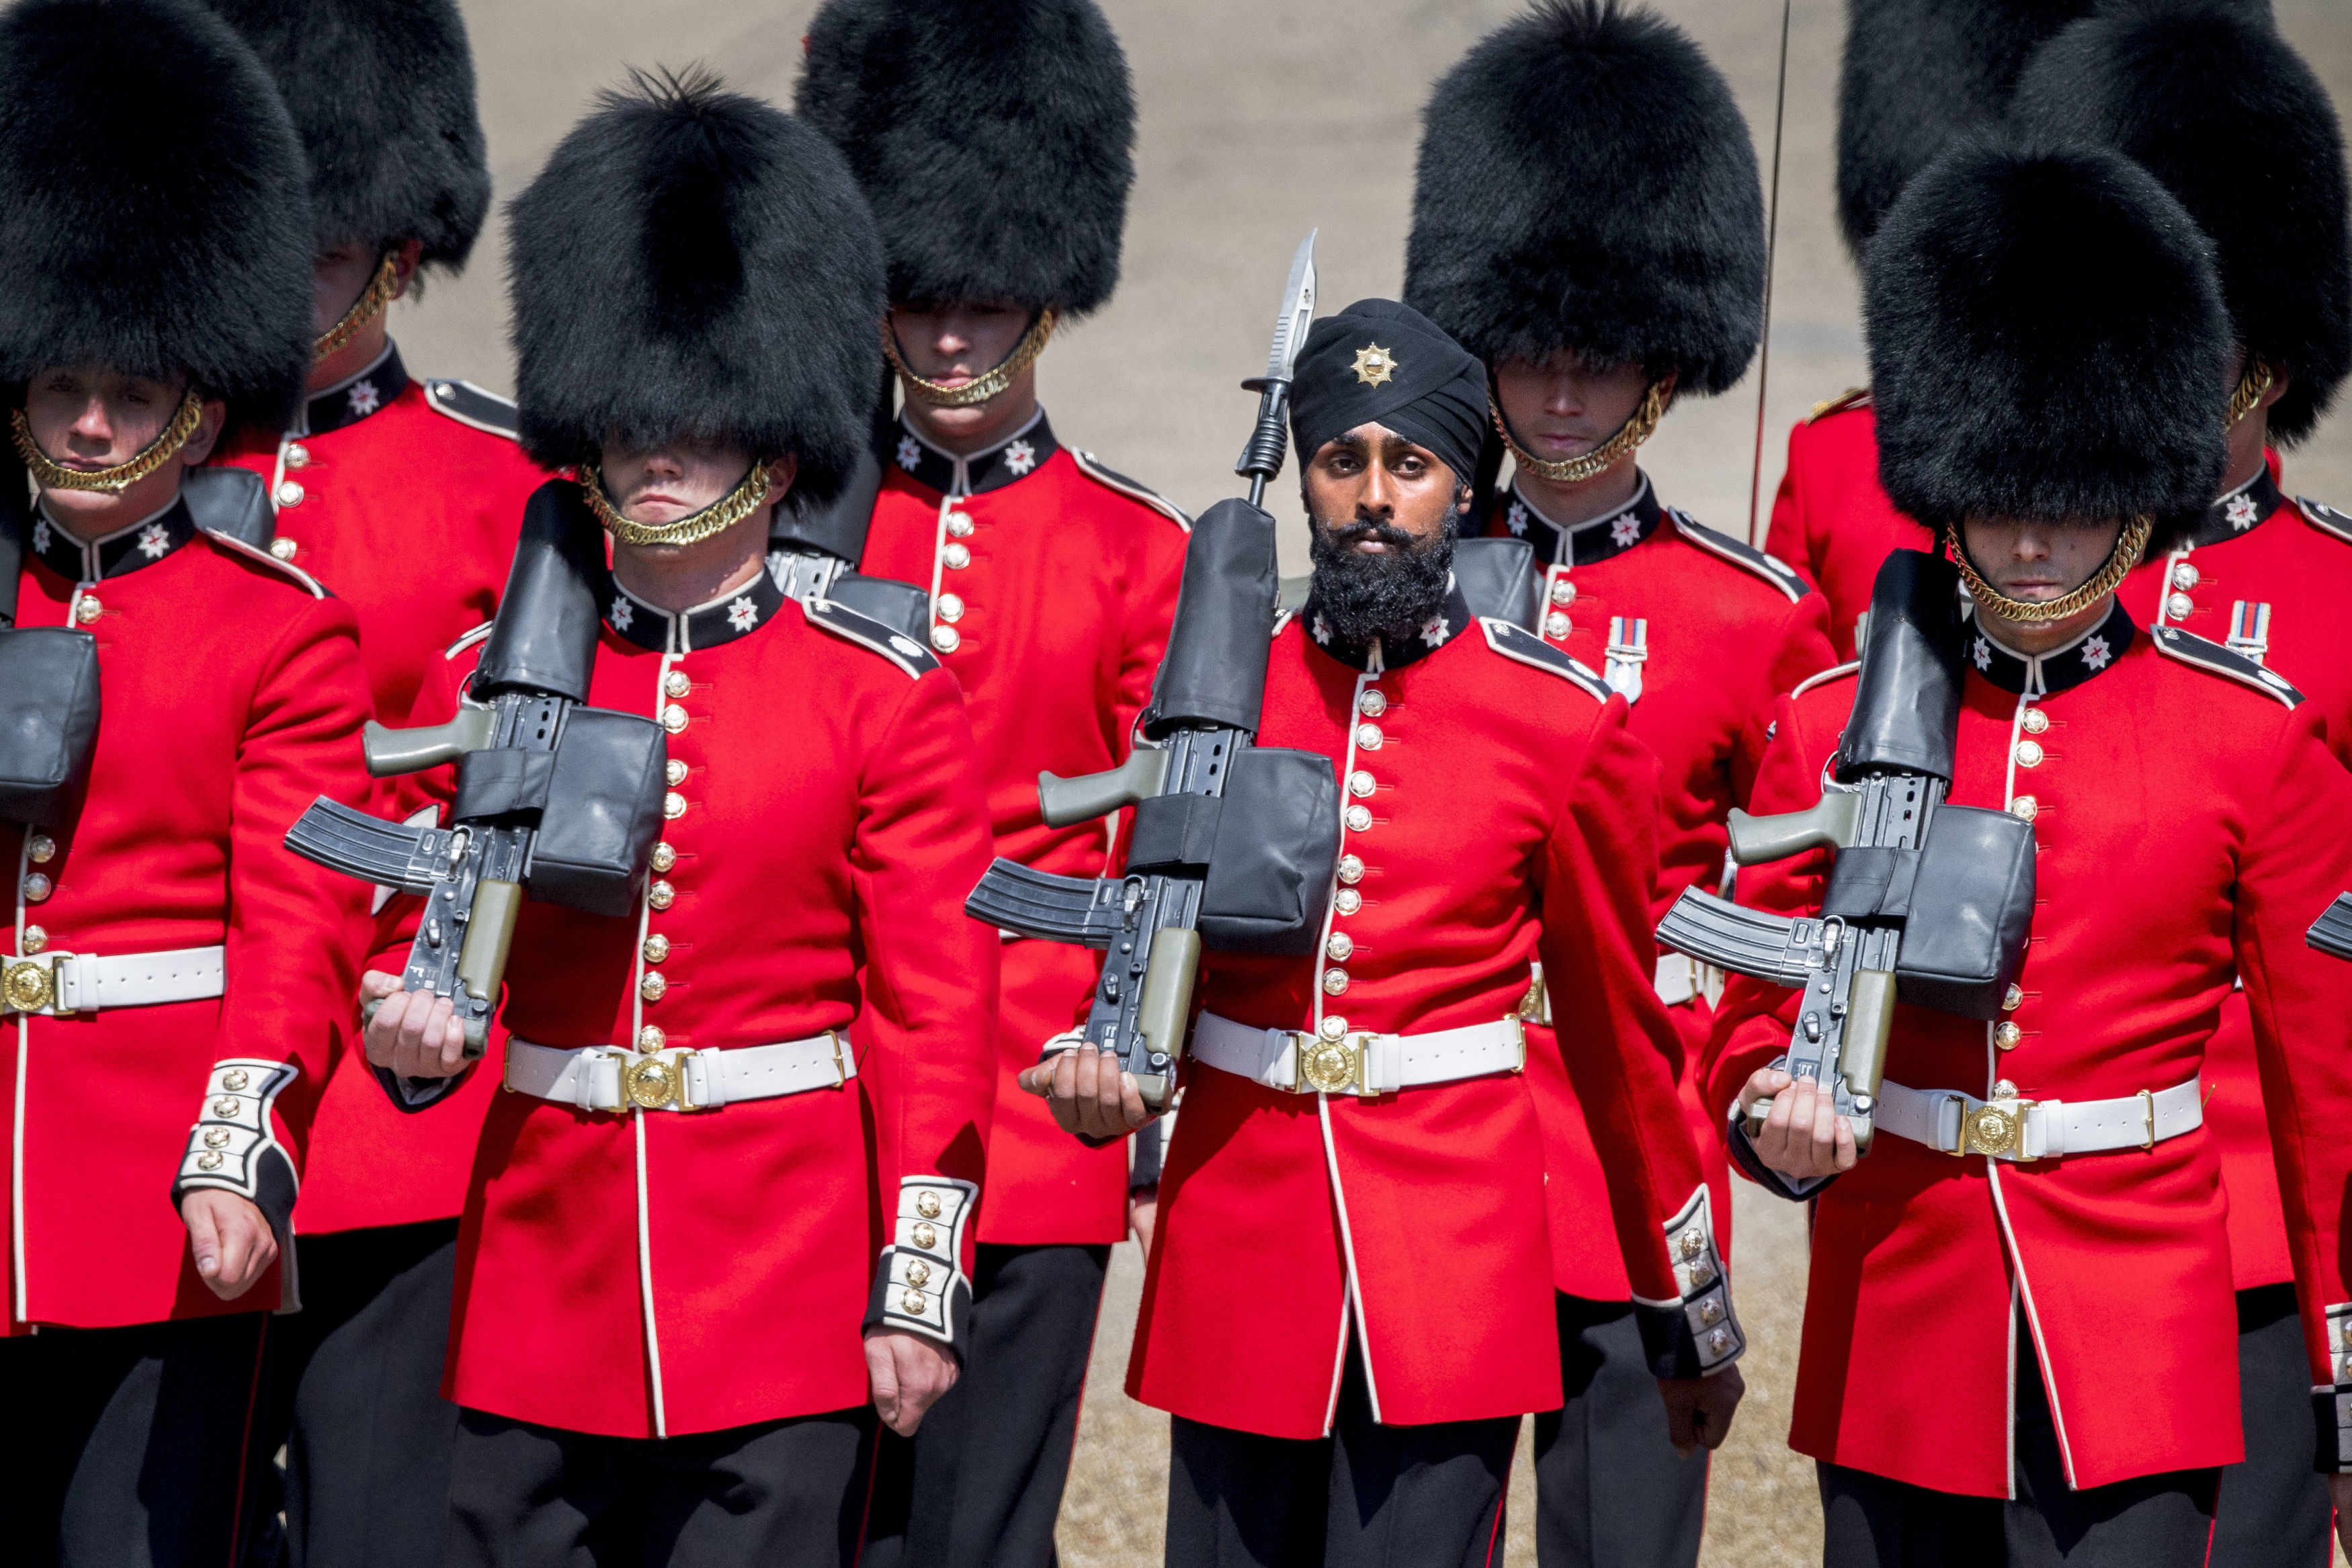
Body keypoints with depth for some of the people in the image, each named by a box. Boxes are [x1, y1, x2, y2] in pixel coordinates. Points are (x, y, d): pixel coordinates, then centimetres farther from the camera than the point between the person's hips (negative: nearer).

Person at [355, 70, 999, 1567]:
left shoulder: (885, 696, -1)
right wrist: (416, 1028, -7)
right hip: (539, 1274, 3)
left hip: (786, 1273, -3)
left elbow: (935, 1008, -2)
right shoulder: (490, 678, 6)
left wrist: (923, 1285, -7)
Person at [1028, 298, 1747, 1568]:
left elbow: (1621, 1034, 7)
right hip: (1239, 1227, 2)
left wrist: (1692, 1325, 12)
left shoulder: (1563, 723, -1)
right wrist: (1105, 1066, -9)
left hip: (1454, 1265, -2)